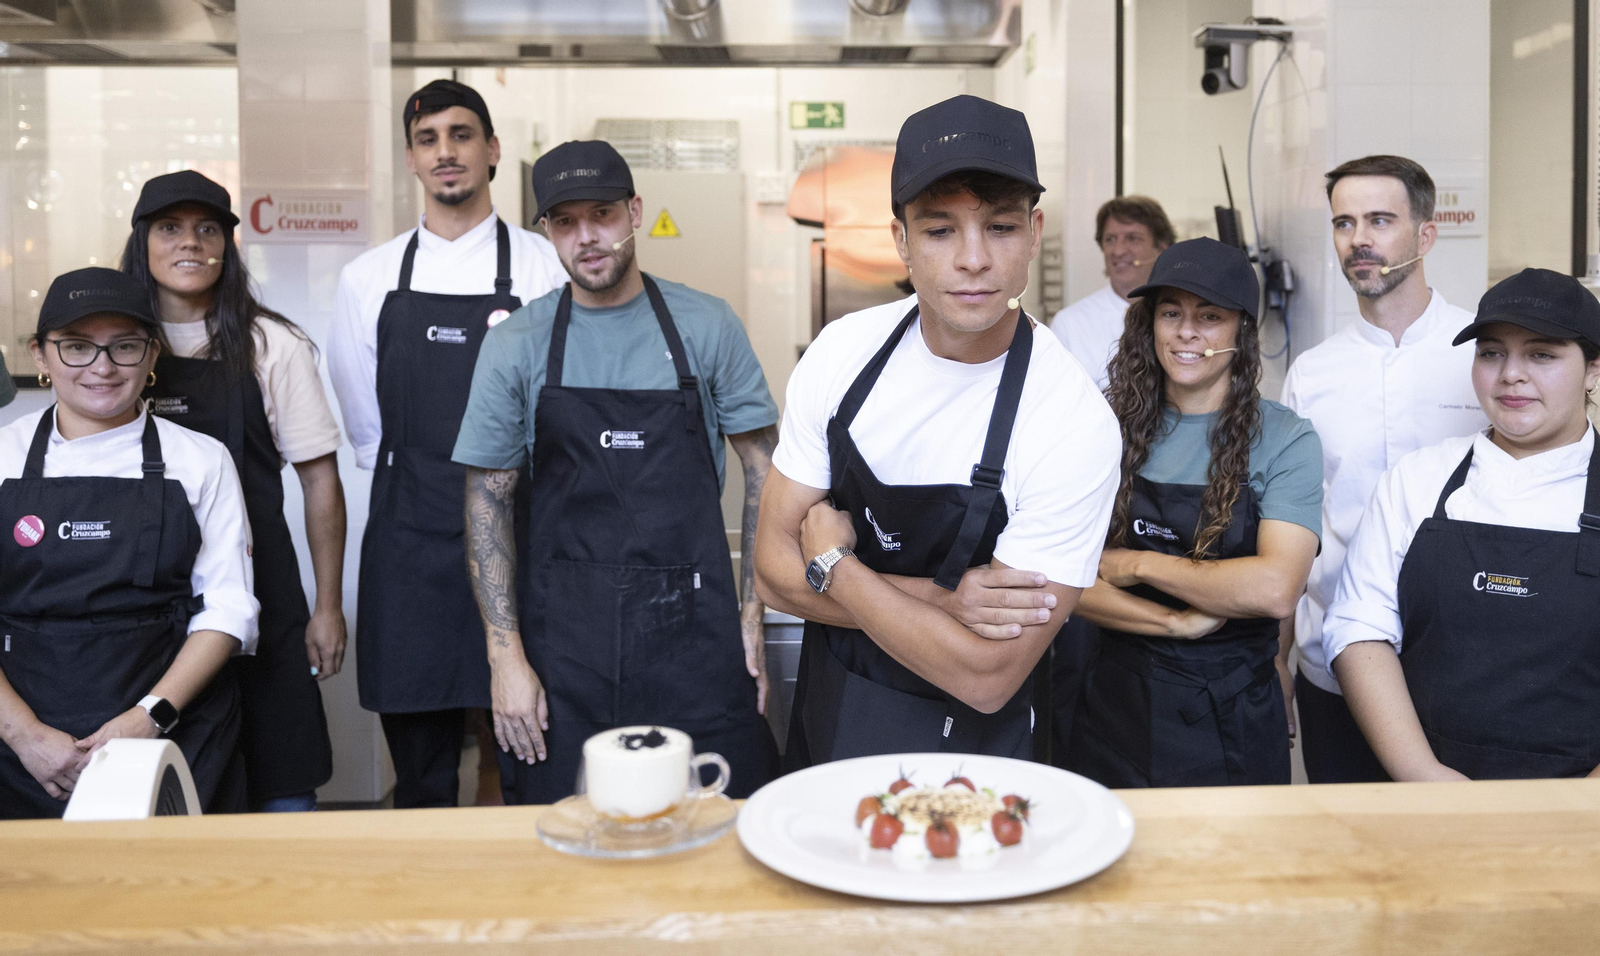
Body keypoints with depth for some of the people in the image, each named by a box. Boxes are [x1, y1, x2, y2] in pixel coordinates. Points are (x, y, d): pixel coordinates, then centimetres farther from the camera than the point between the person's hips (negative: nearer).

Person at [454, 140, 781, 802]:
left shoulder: (707, 326, 1)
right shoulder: (516, 346, 2)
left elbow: (763, 472, 6)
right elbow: (488, 499, 4)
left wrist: (753, 610, -1)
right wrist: (505, 654, -2)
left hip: (695, 628, 0)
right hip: (565, 635, 1)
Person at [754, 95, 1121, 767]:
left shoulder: (1077, 424, -26)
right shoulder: (841, 352, -13)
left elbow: (987, 678, -26)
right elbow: (774, 566, -10)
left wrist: (832, 563, -18)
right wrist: (938, 599, -23)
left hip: (962, 752, -4)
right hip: (822, 715, 5)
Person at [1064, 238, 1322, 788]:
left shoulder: (1286, 439, -6)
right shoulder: (1113, 427, 0)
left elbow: (1275, 590, -20)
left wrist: (1139, 564, -13)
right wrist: (1176, 622, -18)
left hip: (1231, 721, -2)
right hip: (1116, 704, 2)